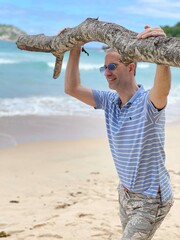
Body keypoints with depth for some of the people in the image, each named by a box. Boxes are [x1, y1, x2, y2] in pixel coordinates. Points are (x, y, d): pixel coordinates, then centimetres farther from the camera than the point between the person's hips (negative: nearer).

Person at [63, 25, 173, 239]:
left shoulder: (148, 102, -23)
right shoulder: (110, 101, -1)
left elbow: (163, 88, -46)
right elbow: (71, 88, 2)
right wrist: (74, 50, -3)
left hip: (150, 199, -8)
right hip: (126, 192, 8)